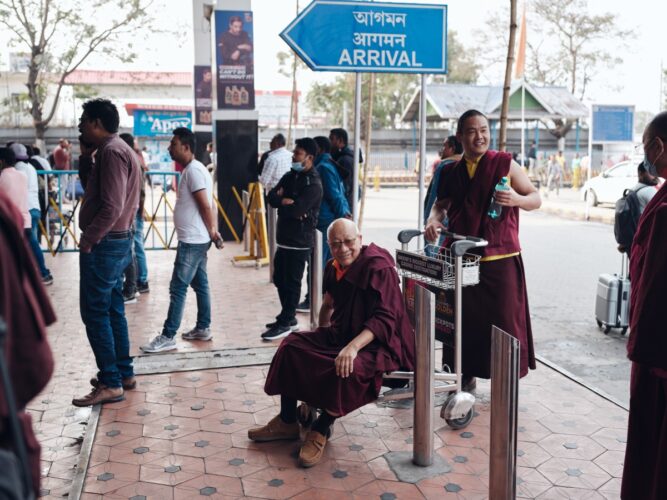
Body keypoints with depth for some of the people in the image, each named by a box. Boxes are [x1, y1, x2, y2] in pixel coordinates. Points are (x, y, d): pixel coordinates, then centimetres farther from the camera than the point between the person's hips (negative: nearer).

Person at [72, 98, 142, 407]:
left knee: (95, 313, -5)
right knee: (112, 309, 16)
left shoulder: (110, 151, -18)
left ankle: (111, 383, -1)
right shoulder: (115, 149, 15)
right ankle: (123, 372, 23)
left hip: (104, 244, -10)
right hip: (117, 240, 10)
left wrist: (88, 240, -17)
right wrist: (86, 157, 9)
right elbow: (92, 188, 21)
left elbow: (111, 206, -25)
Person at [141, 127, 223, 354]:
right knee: (200, 285, 15)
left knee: (177, 288, -6)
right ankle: (203, 328, 23)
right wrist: (212, 231, 11)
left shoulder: (193, 170, -17)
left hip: (192, 241, -10)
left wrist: (212, 232, -9)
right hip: (196, 239, 10)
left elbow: (205, 206, -19)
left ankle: (168, 337, -2)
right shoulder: (192, 169, 15)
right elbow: (205, 205, 16)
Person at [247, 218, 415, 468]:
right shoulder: (335, 268, 5)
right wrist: (322, 334, 13)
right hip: (341, 335, 9)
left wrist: (353, 347, -37)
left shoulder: (379, 268, -19)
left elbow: (385, 319, -27)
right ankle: (287, 423, 10)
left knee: (346, 368, -37)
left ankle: (321, 431, -10)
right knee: (293, 345, 0)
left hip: (379, 343, -9)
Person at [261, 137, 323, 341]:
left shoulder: (313, 184, -15)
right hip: (284, 238, 9)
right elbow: (271, 196, 3)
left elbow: (295, 210, -24)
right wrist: (286, 201, -16)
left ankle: (285, 323, 7)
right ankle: (287, 317, 30)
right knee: (280, 279, 16)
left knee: (291, 282, -2)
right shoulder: (290, 176, 12)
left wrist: (281, 202, -6)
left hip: (299, 242, -9)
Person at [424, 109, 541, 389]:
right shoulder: (451, 172, 10)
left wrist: (516, 199, -18)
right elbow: (441, 204, 22)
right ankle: (467, 376, 25)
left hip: (500, 258, -3)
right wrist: (434, 219, -1)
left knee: (504, 321, -2)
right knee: (465, 320, 9)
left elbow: (536, 199, 3)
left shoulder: (505, 164, 0)